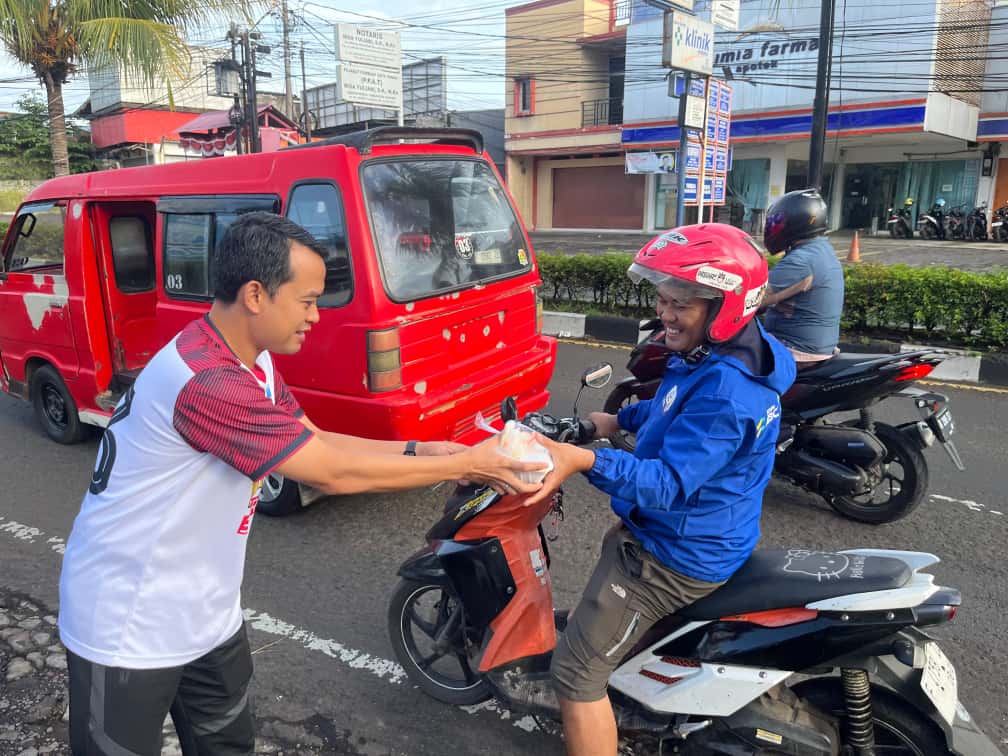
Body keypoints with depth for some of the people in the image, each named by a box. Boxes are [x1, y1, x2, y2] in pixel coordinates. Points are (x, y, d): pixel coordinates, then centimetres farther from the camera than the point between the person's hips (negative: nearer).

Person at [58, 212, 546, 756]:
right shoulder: (206, 382, -33)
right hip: (129, 631, -8)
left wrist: (420, 450, -8)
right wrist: (464, 465, -20)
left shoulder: (251, 360, -1)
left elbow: (317, 441, 3)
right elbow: (335, 473, -30)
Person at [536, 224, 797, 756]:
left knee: (577, 673, -6)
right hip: (694, 532, 11)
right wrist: (617, 420, 13)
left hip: (679, 556, -11)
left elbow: (669, 482, -39)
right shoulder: (712, 357, 0)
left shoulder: (725, 391, -32)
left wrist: (586, 460, -52)